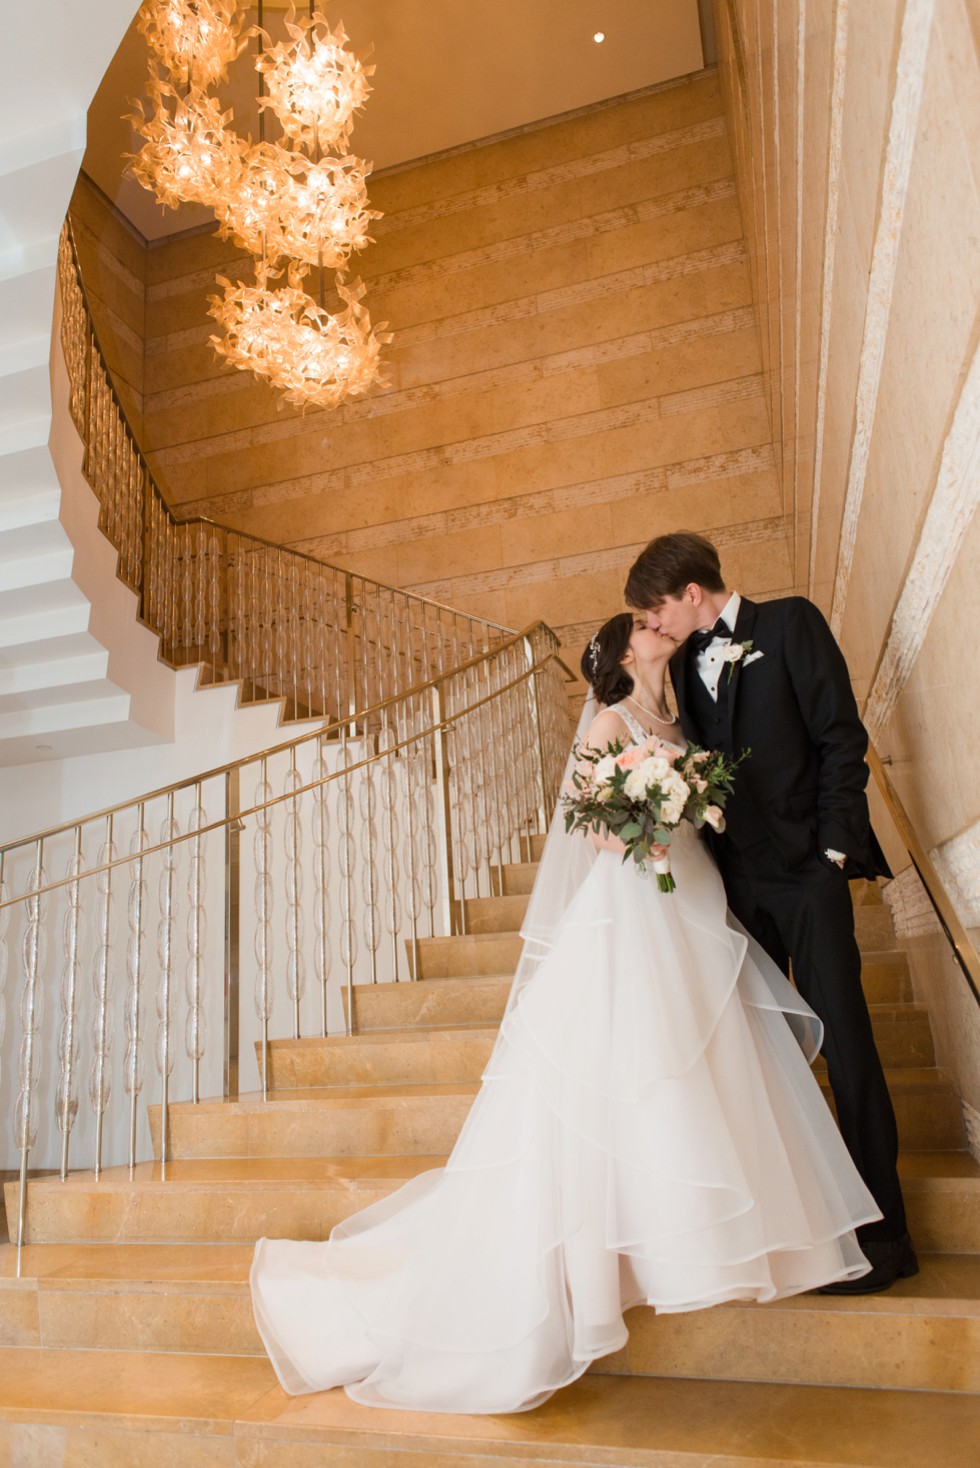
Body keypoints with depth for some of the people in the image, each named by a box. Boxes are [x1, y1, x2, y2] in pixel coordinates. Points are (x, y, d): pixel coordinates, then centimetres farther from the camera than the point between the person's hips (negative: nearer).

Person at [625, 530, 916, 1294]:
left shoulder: (790, 622, -3)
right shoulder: (687, 663, 13)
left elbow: (841, 735, -7)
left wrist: (835, 846, -11)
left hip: (806, 868, -5)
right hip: (738, 879, 6)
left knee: (843, 1041, -1)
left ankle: (883, 1234, 11)